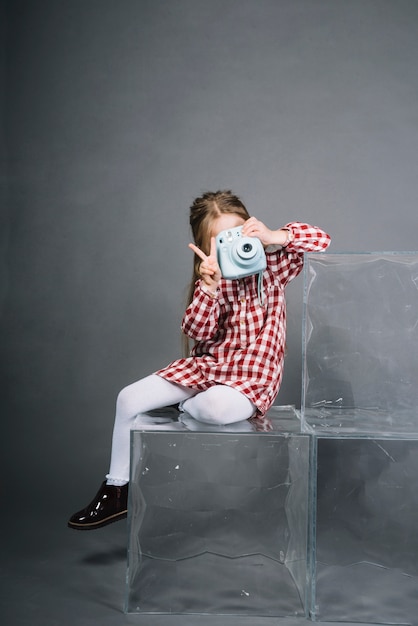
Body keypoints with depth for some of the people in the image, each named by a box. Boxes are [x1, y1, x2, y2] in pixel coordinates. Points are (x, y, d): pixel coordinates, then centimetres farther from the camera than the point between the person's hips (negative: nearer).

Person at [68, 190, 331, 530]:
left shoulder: (270, 263, -2)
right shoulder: (212, 275, 6)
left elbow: (321, 239, -14)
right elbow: (198, 333, -6)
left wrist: (274, 236, -27)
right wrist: (208, 286, -20)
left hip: (253, 373, -4)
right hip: (207, 364, 4)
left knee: (216, 407, -40)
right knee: (130, 399, -8)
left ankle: (181, 412, -1)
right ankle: (117, 490, 6)